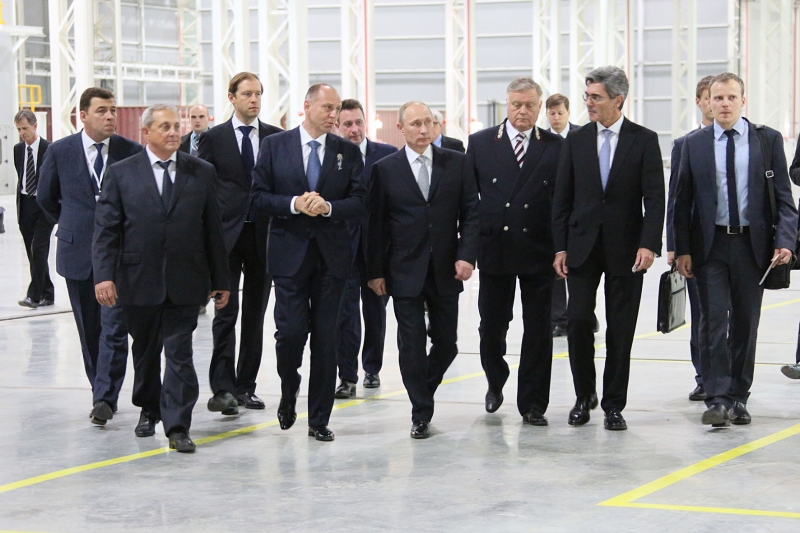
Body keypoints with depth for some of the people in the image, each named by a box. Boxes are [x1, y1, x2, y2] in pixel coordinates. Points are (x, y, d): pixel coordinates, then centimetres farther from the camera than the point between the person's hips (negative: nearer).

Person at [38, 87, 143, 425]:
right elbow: (46, 198, 14)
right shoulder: (60, 152, 1)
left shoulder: (132, 152, -2)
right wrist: (72, 225, 14)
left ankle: (105, 398, -11)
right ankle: (102, 392, 22)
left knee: (114, 327, -10)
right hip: (78, 253, 2)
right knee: (90, 330, 10)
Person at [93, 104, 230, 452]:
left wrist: (220, 280, 6)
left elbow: (212, 229, 6)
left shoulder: (201, 173, 5)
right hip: (139, 283, 1)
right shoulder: (121, 174, 2)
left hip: (184, 283, -1)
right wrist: (104, 275, -12)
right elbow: (106, 229, -1)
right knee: (145, 352, 15)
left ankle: (177, 427, -4)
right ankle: (150, 411, 36)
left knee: (179, 355, -6)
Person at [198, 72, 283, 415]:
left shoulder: (277, 138, 7)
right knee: (226, 313, -7)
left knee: (255, 315, 8)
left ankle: (246, 386, 15)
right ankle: (223, 388, -9)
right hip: (226, 235, -2)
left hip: (264, 235, 3)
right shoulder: (214, 139, 2)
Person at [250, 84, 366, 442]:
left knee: (326, 338, 2)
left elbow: (360, 202, 3)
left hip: (332, 255, 2)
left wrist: (328, 207, -15)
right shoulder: (274, 146, 4)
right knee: (290, 332, -8)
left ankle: (319, 419, 11)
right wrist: (294, 204, -16)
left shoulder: (348, 152, 8)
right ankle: (289, 392, 23)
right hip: (290, 254, -2)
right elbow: (258, 198, -1)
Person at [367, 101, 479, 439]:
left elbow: (471, 212, 3)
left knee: (446, 343, 6)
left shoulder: (457, 163, 4)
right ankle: (421, 414, 8)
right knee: (412, 344, -1)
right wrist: (375, 271, -2)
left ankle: (423, 391, 31)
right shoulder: (385, 169, 0)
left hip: (446, 271, 2)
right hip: (405, 272, -2)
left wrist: (467, 256, -9)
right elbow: (376, 223, 1)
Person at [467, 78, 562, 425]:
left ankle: (532, 404, 11)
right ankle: (495, 384, 34)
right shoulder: (480, 143, 5)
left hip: (539, 253, -1)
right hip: (494, 250, 1)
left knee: (538, 331, 3)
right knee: (491, 326, 9)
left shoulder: (556, 147, 3)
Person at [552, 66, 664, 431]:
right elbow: (562, 198, 7)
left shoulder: (644, 140, 0)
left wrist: (649, 244, -15)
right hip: (582, 246, 2)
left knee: (621, 329, 3)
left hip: (625, 248, -2)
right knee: (578, 321, -4)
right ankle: (584, 395, 15)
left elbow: (654, 198, -4)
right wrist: (560, 247, 1)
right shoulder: (576, 141, 6)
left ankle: (613, 405, 13)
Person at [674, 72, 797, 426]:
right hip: (710, 246, 0)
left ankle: (738, 398, 18)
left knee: (745, 324, 7)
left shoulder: (769, 140, 3)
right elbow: (682, 201, 5)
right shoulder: (694, 144, 4)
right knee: (713, 323, -6)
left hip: (752, 245, 1)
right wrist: (682, 249, -4)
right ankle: (718, 400, -5)